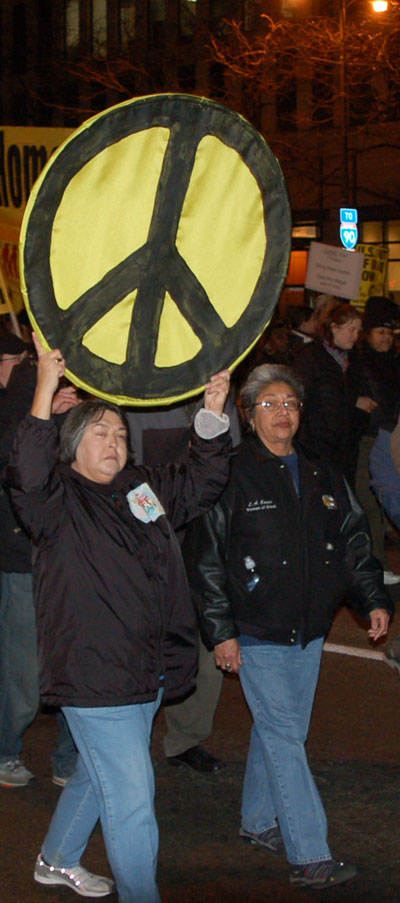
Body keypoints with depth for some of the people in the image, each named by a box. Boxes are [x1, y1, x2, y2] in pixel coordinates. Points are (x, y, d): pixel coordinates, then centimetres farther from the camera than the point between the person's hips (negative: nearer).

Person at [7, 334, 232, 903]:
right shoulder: (57, 499, -9)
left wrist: (213, 413, 6)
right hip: (94, 678, -8)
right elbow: (28, 476, -29)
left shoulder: (146, 490, 12)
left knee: (100, 774, 25)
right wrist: (45, 391, -35)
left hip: (149, 674, 8)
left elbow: (202, 481, 20)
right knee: (132, 797, -6)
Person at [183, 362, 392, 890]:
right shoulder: (232, 475, -8)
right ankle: (309, 857, -8)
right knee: (283, 735, -8)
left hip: (308, 631, 6)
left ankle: (259, 821, 34)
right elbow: (205, 558, -7)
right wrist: (220, 630, -10)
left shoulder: (320, 476, 9)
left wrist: (374, 599, 6)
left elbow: (354, 541, 17)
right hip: (257, 633, -6)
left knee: (280, 729, 15)